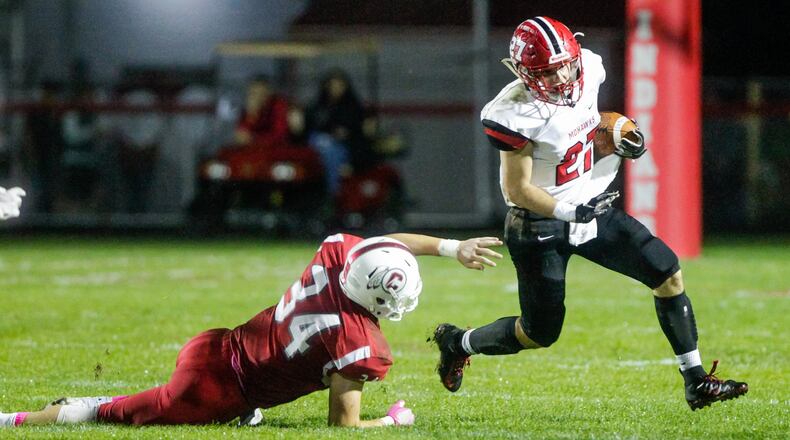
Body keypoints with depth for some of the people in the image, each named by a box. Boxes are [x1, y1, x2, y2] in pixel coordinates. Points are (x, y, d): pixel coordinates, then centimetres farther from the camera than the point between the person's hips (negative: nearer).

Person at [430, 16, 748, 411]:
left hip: (591, 209, 7)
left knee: (667, 273, -5)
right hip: (539, 227, -7)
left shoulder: (587, 72, -6)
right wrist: (570, 212, -32)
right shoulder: (517, 115, -26)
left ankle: (696, 383, 3)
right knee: (541, 333, 3)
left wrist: (621, 146, -3)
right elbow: (517, 189, -21)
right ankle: (458, 342, 32)